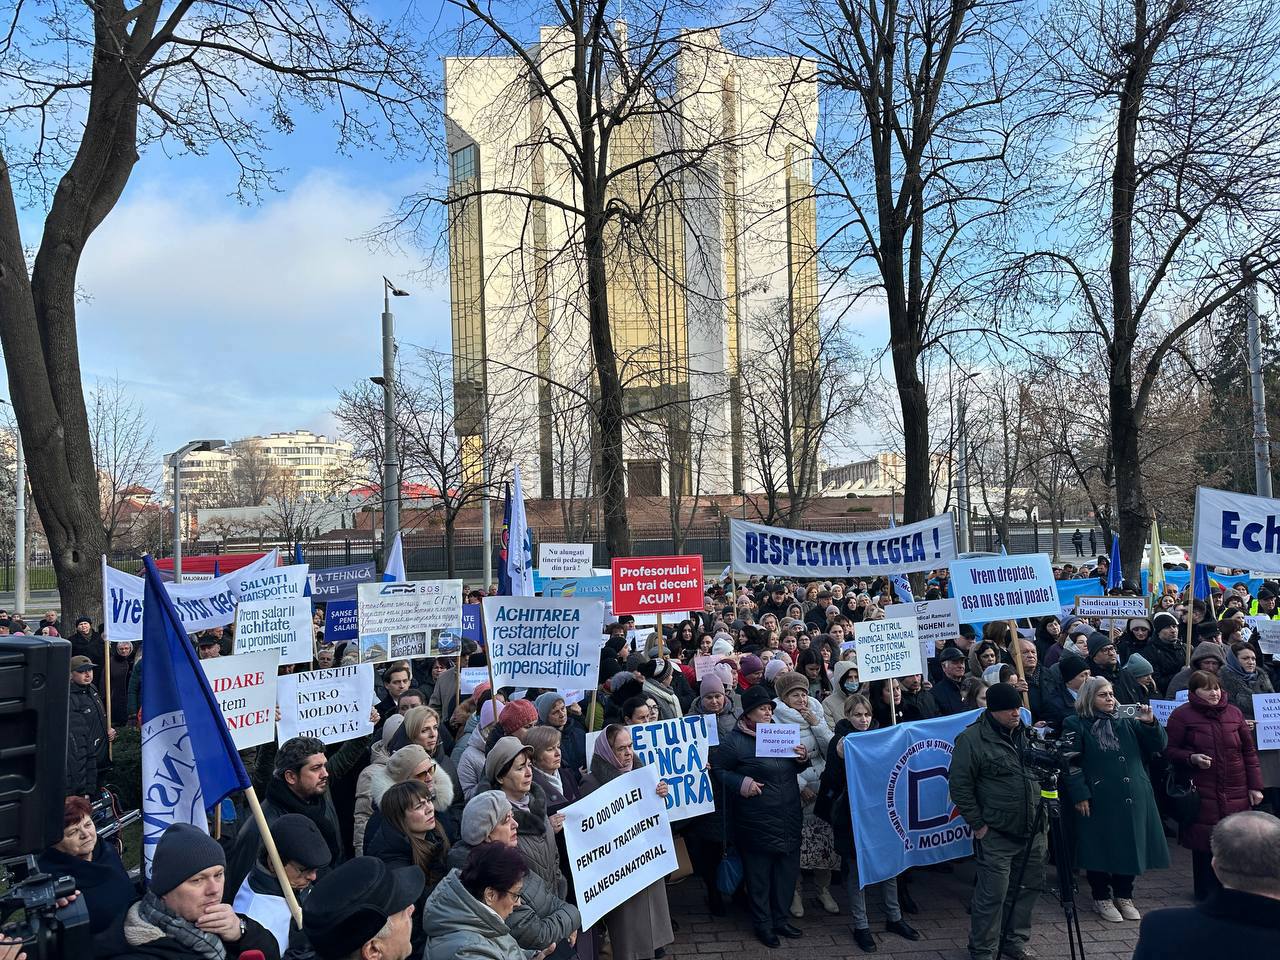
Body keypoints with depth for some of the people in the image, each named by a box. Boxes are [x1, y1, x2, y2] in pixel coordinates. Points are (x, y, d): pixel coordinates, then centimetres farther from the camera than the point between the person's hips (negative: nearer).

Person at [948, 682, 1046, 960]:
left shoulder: (1027, 733, 7)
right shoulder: (972, 739, -14)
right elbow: (960, 786, -11)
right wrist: (977, 824, -10)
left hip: (1034, 832, 6)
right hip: (996, 834, -6)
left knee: (1028, 887, 15)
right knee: (993, 895, -2)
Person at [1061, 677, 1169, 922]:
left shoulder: (1126, 723, 13)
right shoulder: (1076, 726, -3)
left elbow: (1158, 746, 8)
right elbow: (1071, 764, -7)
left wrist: (1149, 723, -9)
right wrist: (1080, 795, -14)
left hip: (1132, 799, 5)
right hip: (1098, 800, -4)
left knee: (1130, 847, 10)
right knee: (1100, 849, 3)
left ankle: (1124, 896, 28)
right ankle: (1102, 898, 19)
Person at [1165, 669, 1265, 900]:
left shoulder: (1234, 713, 10)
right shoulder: (1182, 715, -2)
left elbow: (1249, 751, 13)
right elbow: (1170, 750, 2)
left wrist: (1255, 786, 9)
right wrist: (1192, 758, -16)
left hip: (1236, 793, 3)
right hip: (1202, 792, -3)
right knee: (1204, 844, 0)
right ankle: (1206, 892, 16)